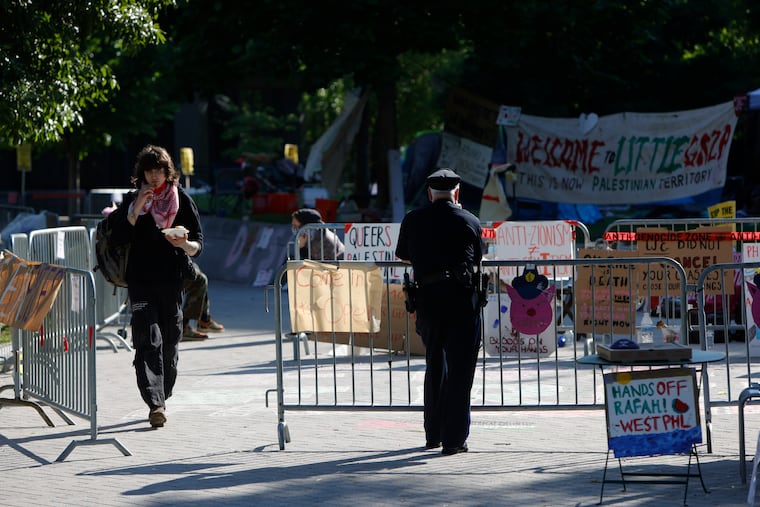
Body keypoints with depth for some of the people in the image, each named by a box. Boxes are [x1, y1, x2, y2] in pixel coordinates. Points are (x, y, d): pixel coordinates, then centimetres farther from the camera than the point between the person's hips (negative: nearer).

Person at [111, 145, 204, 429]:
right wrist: (137, 208, -13)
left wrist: (185, 244, -17)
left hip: (173, 280, 2)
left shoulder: (182, 200, 7)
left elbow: (198, 244, 6)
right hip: (142, 280, -2)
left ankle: (162, 398, 22)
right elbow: (119, 237, -4)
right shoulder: (133, 200, 7)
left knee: (170, 342, 7)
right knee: (148, 341, -13)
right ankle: (155, 403, -23)